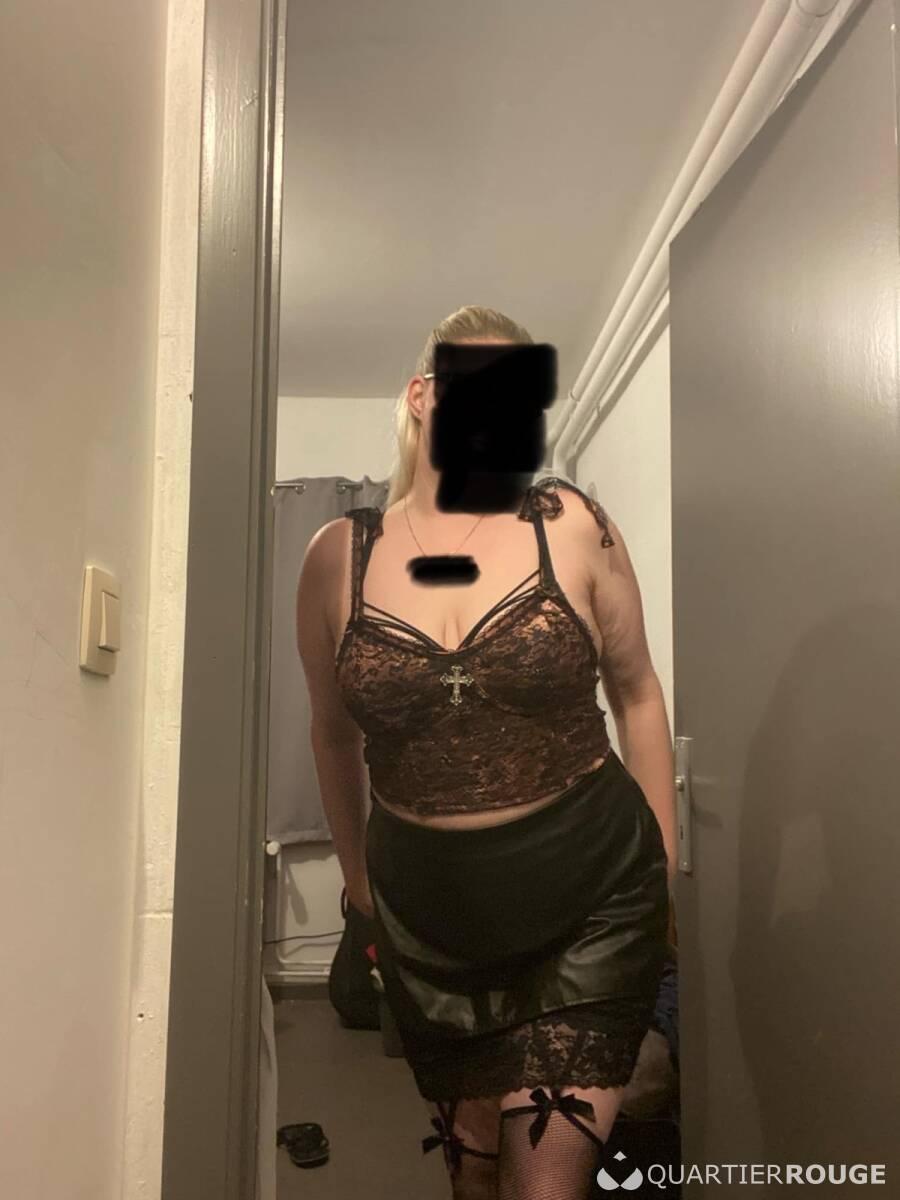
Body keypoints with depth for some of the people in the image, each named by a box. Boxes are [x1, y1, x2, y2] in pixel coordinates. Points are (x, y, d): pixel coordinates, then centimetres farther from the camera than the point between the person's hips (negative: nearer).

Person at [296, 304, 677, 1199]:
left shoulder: (572, 524, -6)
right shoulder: (339, 555, -3)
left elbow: (636, 693, 3)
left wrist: (662, 868, 6)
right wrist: (356, 872, 17)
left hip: (591, 900, -1)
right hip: (430, 916, 2)